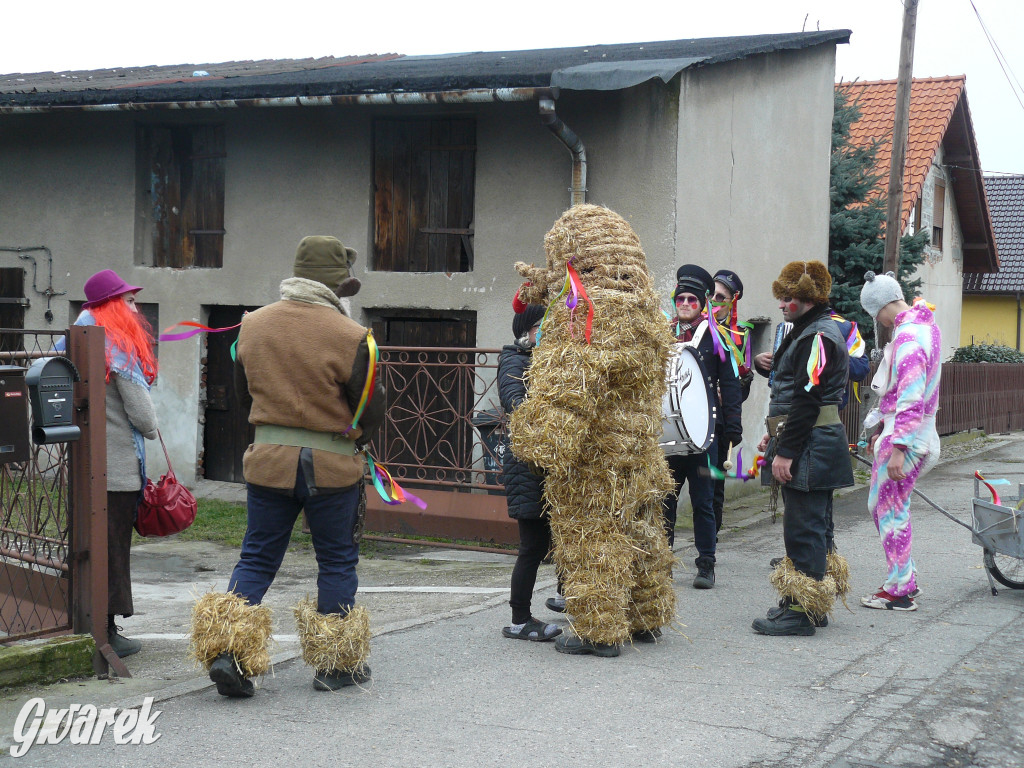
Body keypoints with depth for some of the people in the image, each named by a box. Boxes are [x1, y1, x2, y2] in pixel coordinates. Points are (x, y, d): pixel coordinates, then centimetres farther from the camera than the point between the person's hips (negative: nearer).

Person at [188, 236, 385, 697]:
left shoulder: (253, 325, 1)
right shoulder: (349, 335, -15)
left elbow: (244, 392, 13)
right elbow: (371, 410, -8)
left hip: (267, 457, 4)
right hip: (332, 464, -4)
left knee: (257, 558, 13)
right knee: (337, 560, 11)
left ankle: (227, 651, 0)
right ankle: (335, 663, 19)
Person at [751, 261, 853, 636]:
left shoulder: (818, 336, -16)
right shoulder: (807, 330, 18)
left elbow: (807, 400, -22)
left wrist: (786, 451, -22)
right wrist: (776, 436, 21)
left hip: (809, 448, -11)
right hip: (803, 446, 11)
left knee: (803, 527, -6)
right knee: (803, 525, 16)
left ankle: (802, 612, -1)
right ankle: (801, 602, 24)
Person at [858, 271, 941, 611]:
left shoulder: (908, 337, -21)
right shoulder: (925, 324, 12)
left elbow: (910, 399, -26)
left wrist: (898, 447, -26)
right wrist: (882, 428, 23)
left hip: (905, 436, -10)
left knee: (891, 510, -2)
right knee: (879, 504, 17)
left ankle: (900, 591, 5)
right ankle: (905, 578, 24)